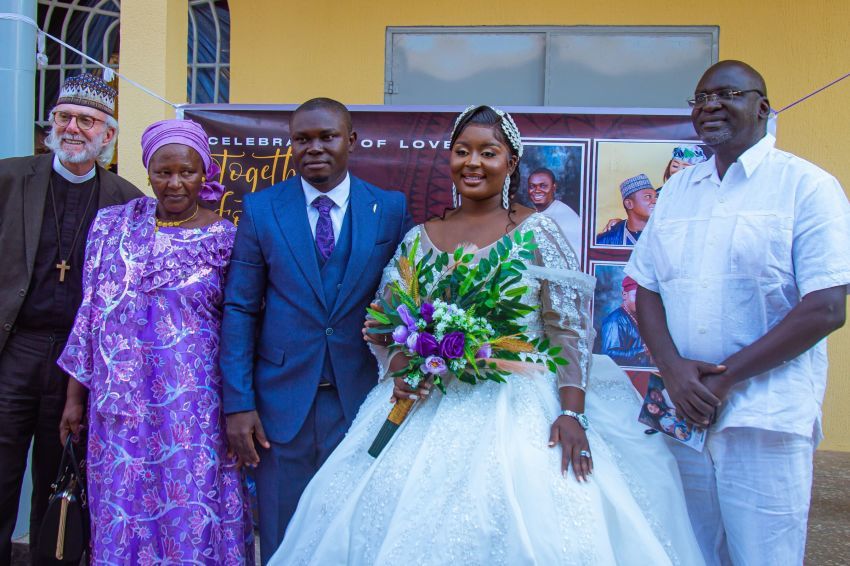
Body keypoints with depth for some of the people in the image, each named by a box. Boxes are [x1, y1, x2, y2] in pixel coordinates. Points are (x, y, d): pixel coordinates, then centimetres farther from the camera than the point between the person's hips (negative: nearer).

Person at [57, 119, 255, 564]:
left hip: (194, 409, -2)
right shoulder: (113, 224, 4)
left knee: (193, 518, 5)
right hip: (120, 407, 3)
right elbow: (90, 312, 8)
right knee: (123, 516, 12)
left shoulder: (225, 238, -3)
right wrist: (75, 395, 9)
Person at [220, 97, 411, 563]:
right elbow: (239, 309, 0)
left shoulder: (391, 209, 1)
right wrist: (238, 402, -5)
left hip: (363, 401, 0)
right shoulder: (261, 208, 1)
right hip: (282, 401, 0)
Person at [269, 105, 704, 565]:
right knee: (409, 524, -3)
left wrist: (572, 413, -14)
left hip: (522, 408, -2)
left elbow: (570, 327, -4)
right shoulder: (419, 239, 9)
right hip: (430, 410, 3)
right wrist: (399, 367, -9)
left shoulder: (538, 231, 0)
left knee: (530, 527, -13)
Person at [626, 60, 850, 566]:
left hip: (766, 417, -4)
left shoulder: (807, 186, -3)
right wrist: (673, 369, -7)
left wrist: (726, 377, -13)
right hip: (683, 411, 5)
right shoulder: (677, 191, 13)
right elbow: (647, 290, 10)